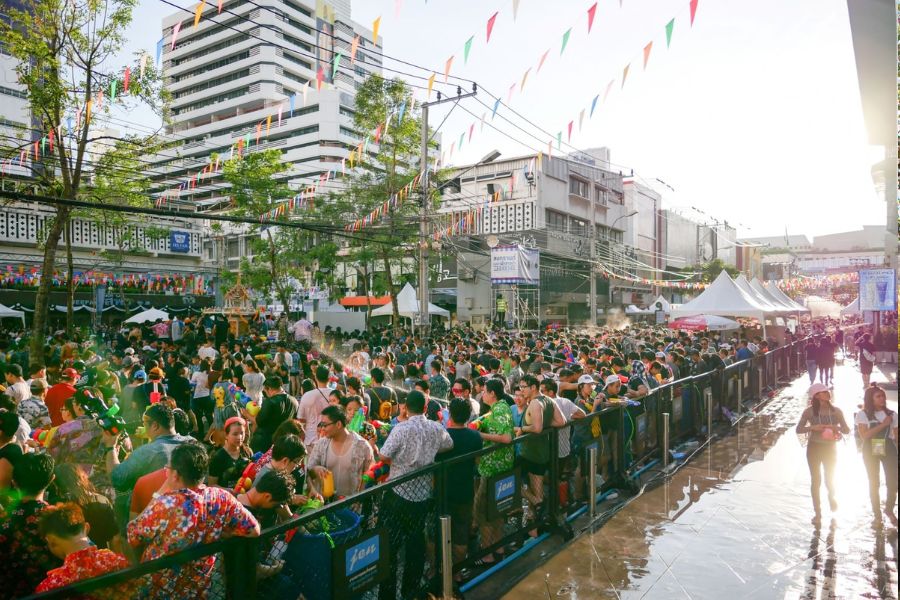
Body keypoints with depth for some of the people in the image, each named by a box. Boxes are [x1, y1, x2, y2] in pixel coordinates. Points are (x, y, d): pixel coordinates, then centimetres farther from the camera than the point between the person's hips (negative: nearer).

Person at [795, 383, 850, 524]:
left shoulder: (835, 411, -5)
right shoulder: (809, 411, -9)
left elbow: (846, 430, -1)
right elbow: (798, 429, -7)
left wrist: (836, 427, -21)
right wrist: (813, 427, -22)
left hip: (830, 448, 1)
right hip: (814, 448, -1)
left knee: (830, 479, 9)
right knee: (815, 480, 5)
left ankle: (831, 496, 46)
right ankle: (817, 513, 18)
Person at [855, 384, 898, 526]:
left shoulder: (892, 414, 3)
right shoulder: (862, 415, -4)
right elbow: (864, 436, -13)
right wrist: (882, 424, -17)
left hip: (889, 450, 2)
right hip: (870, 451, -1)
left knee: (893, 482, -1)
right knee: (874, 483, 7)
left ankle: (889, 510, 25)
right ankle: (877, 514, 19)